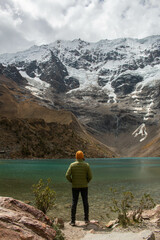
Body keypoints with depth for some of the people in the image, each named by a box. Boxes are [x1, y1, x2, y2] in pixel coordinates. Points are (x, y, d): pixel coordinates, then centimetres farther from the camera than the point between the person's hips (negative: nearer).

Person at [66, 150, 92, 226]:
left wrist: (72, 182, 4)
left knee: (74, 203, 5)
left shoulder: (72, 165, -6)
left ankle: (73, 221, 6)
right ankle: (86, 219, 19)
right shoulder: (86, 165, -6)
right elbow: (90, 176, -8)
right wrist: (86, 182, 10)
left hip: (75, 186, 0)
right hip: (84, 186, 0)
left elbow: (67, 175, -11)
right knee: (85, 202, 13)